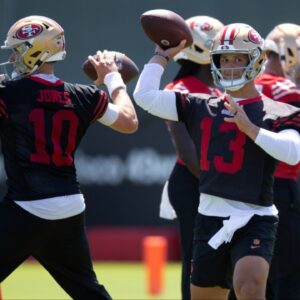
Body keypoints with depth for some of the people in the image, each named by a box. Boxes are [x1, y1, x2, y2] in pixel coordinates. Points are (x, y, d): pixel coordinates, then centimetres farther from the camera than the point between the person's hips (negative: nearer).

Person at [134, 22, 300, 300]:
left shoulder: (277, 114, -2)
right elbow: (145, 96, 6)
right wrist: (163, 55, 12)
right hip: (210, 220, 5)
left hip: (254, 221, -5)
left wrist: (249, 127, -22)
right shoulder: (201, 108, 10)